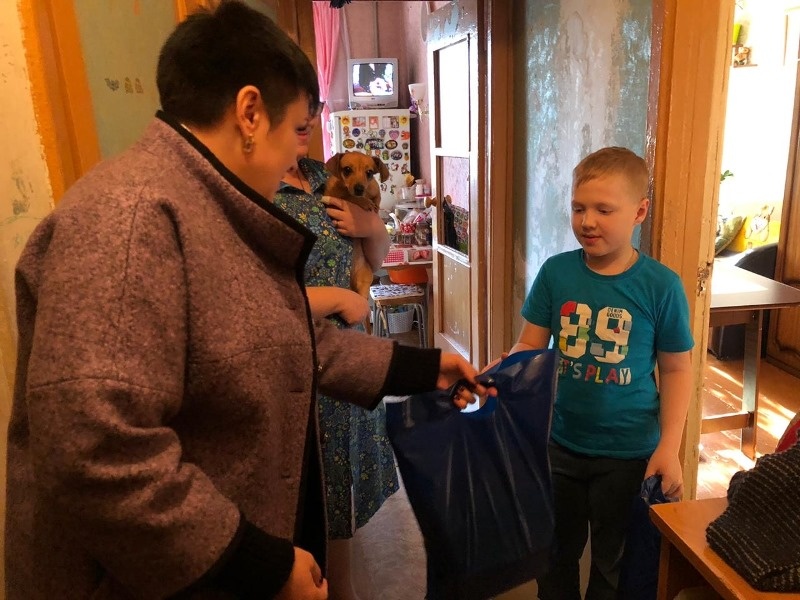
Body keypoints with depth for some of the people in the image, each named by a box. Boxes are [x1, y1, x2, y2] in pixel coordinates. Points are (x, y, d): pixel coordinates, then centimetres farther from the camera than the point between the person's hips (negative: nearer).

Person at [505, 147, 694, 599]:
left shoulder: (661, 285, -13)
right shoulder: (555, 272, -8)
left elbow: (676, 369, -6)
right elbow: (530, 347, -4)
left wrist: (669, 448, -11)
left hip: (629, 453, -2)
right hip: (560, 445, 2)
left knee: (615, 563, 19)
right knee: (557, 553, 23)